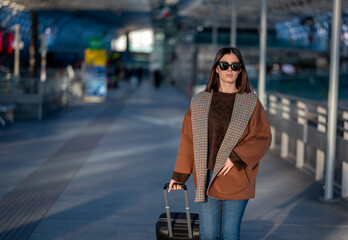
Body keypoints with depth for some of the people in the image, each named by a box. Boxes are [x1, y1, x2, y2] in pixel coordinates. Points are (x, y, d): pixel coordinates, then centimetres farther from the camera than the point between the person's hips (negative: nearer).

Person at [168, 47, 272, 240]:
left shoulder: (251, 103, 2)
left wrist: (236, 157, -14)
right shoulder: (199, 102, 6)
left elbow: (263, 138, -2)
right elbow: (188, 139, 8)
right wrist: (179, 176, 9)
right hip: (206, 178, 1)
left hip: (236, 179, -1)